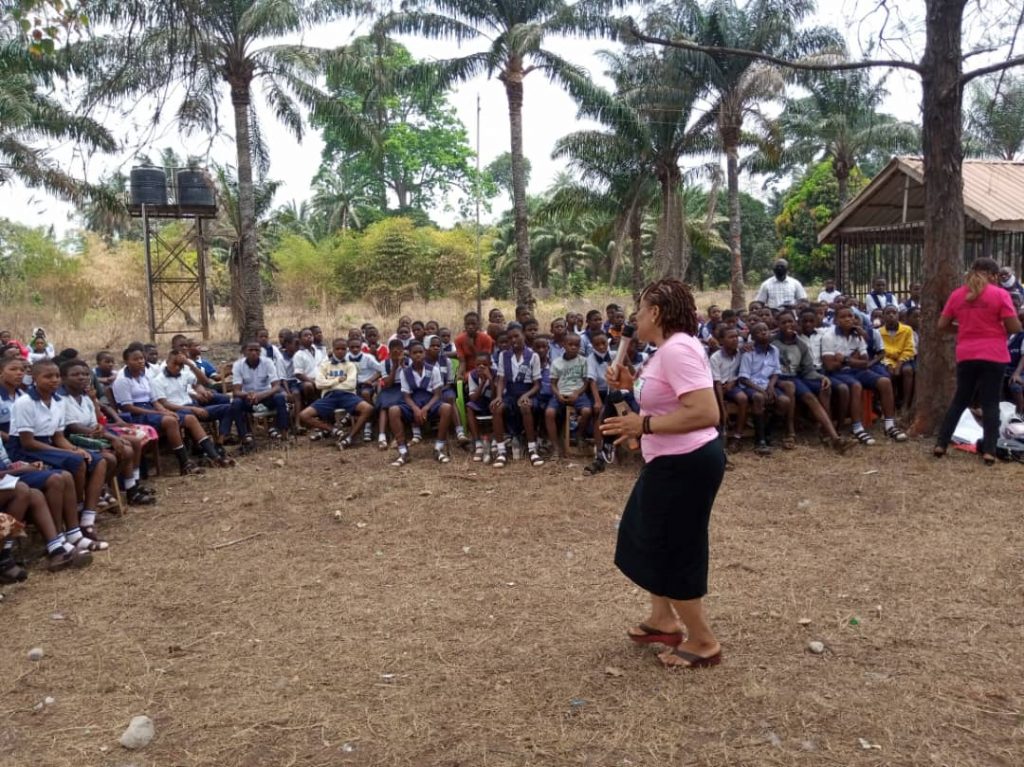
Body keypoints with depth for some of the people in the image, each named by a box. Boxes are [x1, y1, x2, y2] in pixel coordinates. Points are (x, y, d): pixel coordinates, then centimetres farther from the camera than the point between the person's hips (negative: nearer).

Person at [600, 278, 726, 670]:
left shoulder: (677, 349, -23)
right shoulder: (668, 348, 10)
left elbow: (706, 413, -31)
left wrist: (644, 425, -26)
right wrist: (632, 384, 7)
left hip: (687, 464, -11)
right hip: (672, 462, 11)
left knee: (674, 549, 2)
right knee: (648, 537, 22)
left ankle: (703, 642, 17)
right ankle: (663, 618, 38)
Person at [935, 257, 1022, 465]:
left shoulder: (957, 295, 5)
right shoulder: (1000, 294, -6)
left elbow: (942, 326, 8)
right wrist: (997, 328, 12)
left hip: (965, 356, 3)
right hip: (993, 355, -3)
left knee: (959, 400, 14)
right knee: (990, 403, 2)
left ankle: (941, 444, 12)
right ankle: (989, 451, -1)